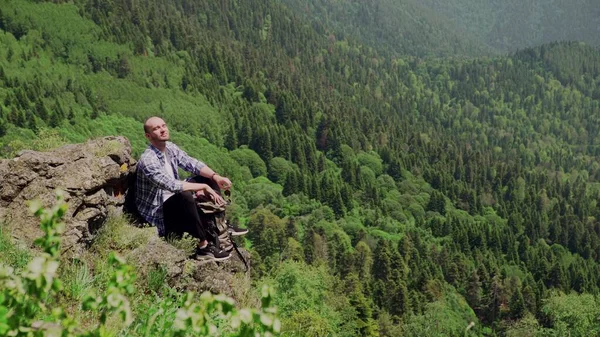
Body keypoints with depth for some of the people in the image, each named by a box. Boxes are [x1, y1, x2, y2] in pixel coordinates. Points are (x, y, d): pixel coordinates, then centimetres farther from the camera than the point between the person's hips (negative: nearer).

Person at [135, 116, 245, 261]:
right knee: (185, 196, -38)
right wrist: (204, 187, -32)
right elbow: (171, 185, -36)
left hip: (176, 199, 9)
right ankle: (204, 246, -29)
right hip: (158, 211, -9)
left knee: (209, 178, 7)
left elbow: (192, 164, -3)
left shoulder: (170, 148, 0)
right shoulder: (148, 160, -27)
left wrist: (216, 177, -20)